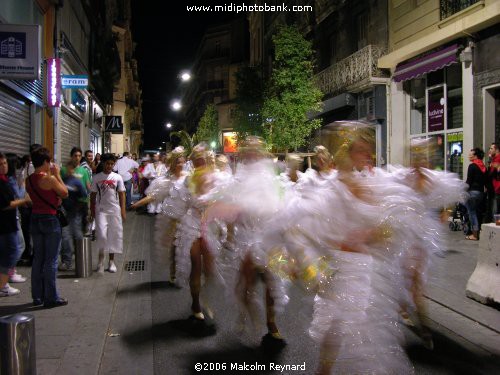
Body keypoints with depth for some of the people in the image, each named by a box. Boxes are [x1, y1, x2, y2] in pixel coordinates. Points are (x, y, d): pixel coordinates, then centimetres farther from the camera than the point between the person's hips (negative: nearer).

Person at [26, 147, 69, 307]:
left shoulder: (29, 180, 4)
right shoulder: (49, 179, -17)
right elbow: (65, 193, -5)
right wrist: (57, 174, 0)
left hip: (35, 219, 7)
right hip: (50, 219, -7)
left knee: (38, 259, 14)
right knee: (51, 260, 0)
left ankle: (37, 296, 22)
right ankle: (51, 297, 5)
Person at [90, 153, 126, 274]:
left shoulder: (117, 177, 4)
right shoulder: (97, 178, 2)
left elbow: (121, 195, 6)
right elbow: (93, 195, 7)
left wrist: (123, 211, 1)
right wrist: (92, 211, 3)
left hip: (115, 210, 1)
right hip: (101, 210, -1)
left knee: (114, 235, 5)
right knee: (101, 233, -14)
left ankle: (111, 261, 16)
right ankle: (101, 259, 3)